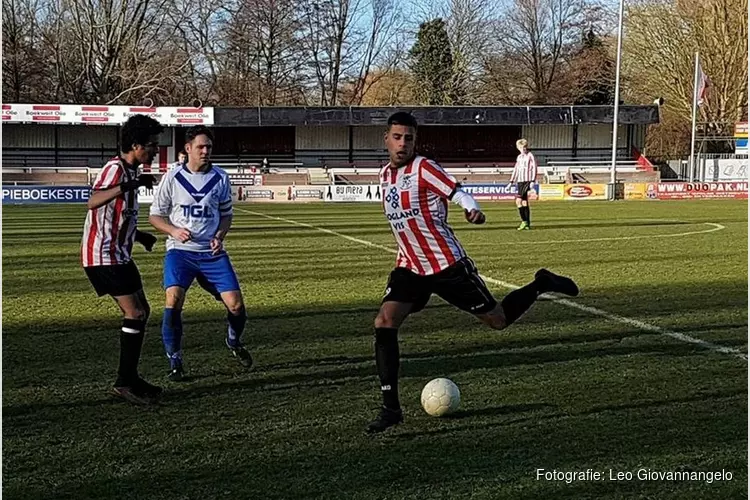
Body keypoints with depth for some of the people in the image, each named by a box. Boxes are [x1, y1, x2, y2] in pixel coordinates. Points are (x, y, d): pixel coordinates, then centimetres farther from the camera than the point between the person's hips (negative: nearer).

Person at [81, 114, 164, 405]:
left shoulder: (129, 172, 15)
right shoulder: (115, 169, -16)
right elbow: (93, 203, -36)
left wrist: (140, 236, 20)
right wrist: (130, 186, -46)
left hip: (117, 254, 10)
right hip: (104, 256, -10)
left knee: (140, 311, 12)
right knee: (135, 313, -11)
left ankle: (130, 378, 18)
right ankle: (125, 382, -7)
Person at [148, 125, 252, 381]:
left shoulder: (220, 178, 4)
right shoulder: (172, 178, -2)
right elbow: (155, 215, 5)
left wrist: (220, 236, -4)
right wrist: (174, 231, -14)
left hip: (212, 253, 2)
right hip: (180, 250, -2)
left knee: (236, 305, -6)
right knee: (173, 300, -22)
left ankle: (234, 341, 29)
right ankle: (175, 362, -7)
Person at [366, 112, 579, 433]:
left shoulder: (423, 168, -13)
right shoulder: (385, 175, 8)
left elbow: (458, 193, -25)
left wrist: (473, 209, -46)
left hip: (448, 265, -6)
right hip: (410, 268, 6)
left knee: (498, 320, 3)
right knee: (384, 323, -13)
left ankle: (541, 285, 31)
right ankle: (391, 409, -8)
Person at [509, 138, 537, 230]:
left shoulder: (530, 156, -4)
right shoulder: (519, 157, 17)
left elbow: (534, 169, -7)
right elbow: (515, 170, 22)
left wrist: (532, 181, -14)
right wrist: (511, 182, 19)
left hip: (527, 181, -7)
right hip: (520, 181, 7)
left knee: (519, 200, -18)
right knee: (524, 202, 5)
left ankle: (524, 221, -14)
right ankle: (527, 224, 7)